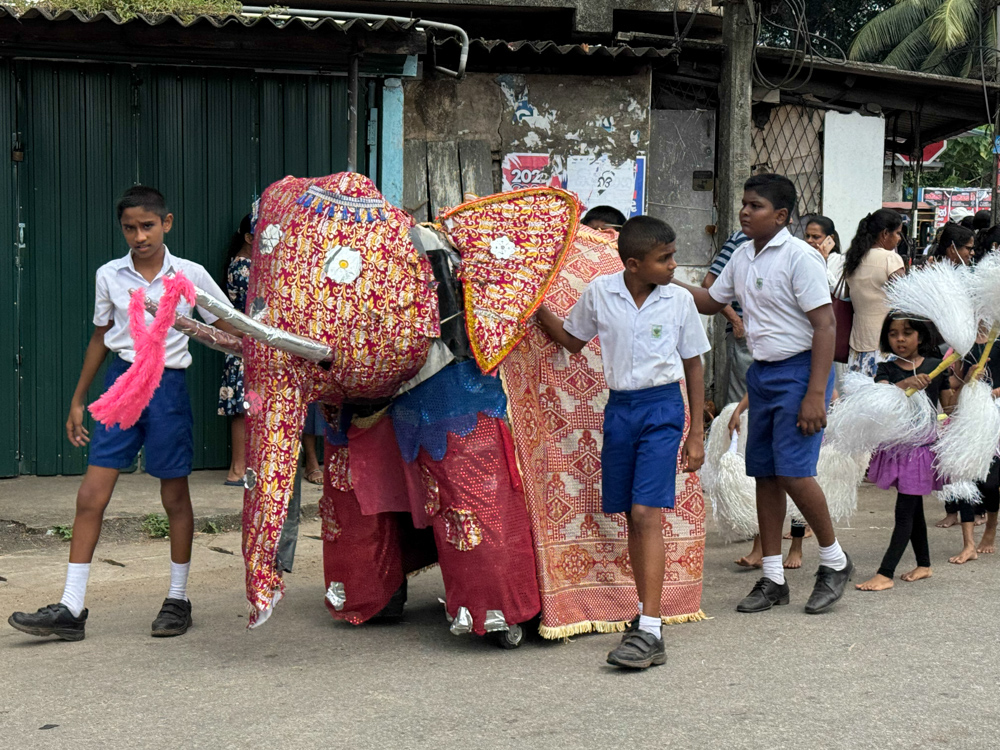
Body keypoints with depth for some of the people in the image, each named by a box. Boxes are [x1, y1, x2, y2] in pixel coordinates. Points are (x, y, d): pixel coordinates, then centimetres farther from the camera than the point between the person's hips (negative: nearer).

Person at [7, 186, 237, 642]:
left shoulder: (189, 275, -3)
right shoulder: (110, 276, 4)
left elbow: (230, 331, 6)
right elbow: (101, 336, 15)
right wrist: (77, 401, 18)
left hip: (168, 385, -2)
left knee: (175, 497, 7)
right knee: (90, 496, -4)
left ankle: (178, 600, 23)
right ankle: (70, 610, -1)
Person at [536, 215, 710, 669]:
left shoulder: (679, 301, -2)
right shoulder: (599, 292, 1)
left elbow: (693, 365, 6)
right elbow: (573, 341, 16)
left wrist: (696, 433, 5)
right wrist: (538, 309, 2)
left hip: (663, 407, -3)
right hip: (618, 407, 3)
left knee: (647, 513, -14)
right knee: (631, 517, 7)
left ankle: (650, 631, -17)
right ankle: (646, 613, 20)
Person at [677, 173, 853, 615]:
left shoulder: (799, 257, -13)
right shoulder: (742, 257, 10)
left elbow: (825, 325, -16)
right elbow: (712, 302, 25)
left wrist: (815, 394, -22)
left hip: (799, 369, -8)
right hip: (761, 371, 8)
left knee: (793, 471, -14)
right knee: (764, 475, 7)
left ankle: (834, 561, 7)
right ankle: (773, 578, 15)